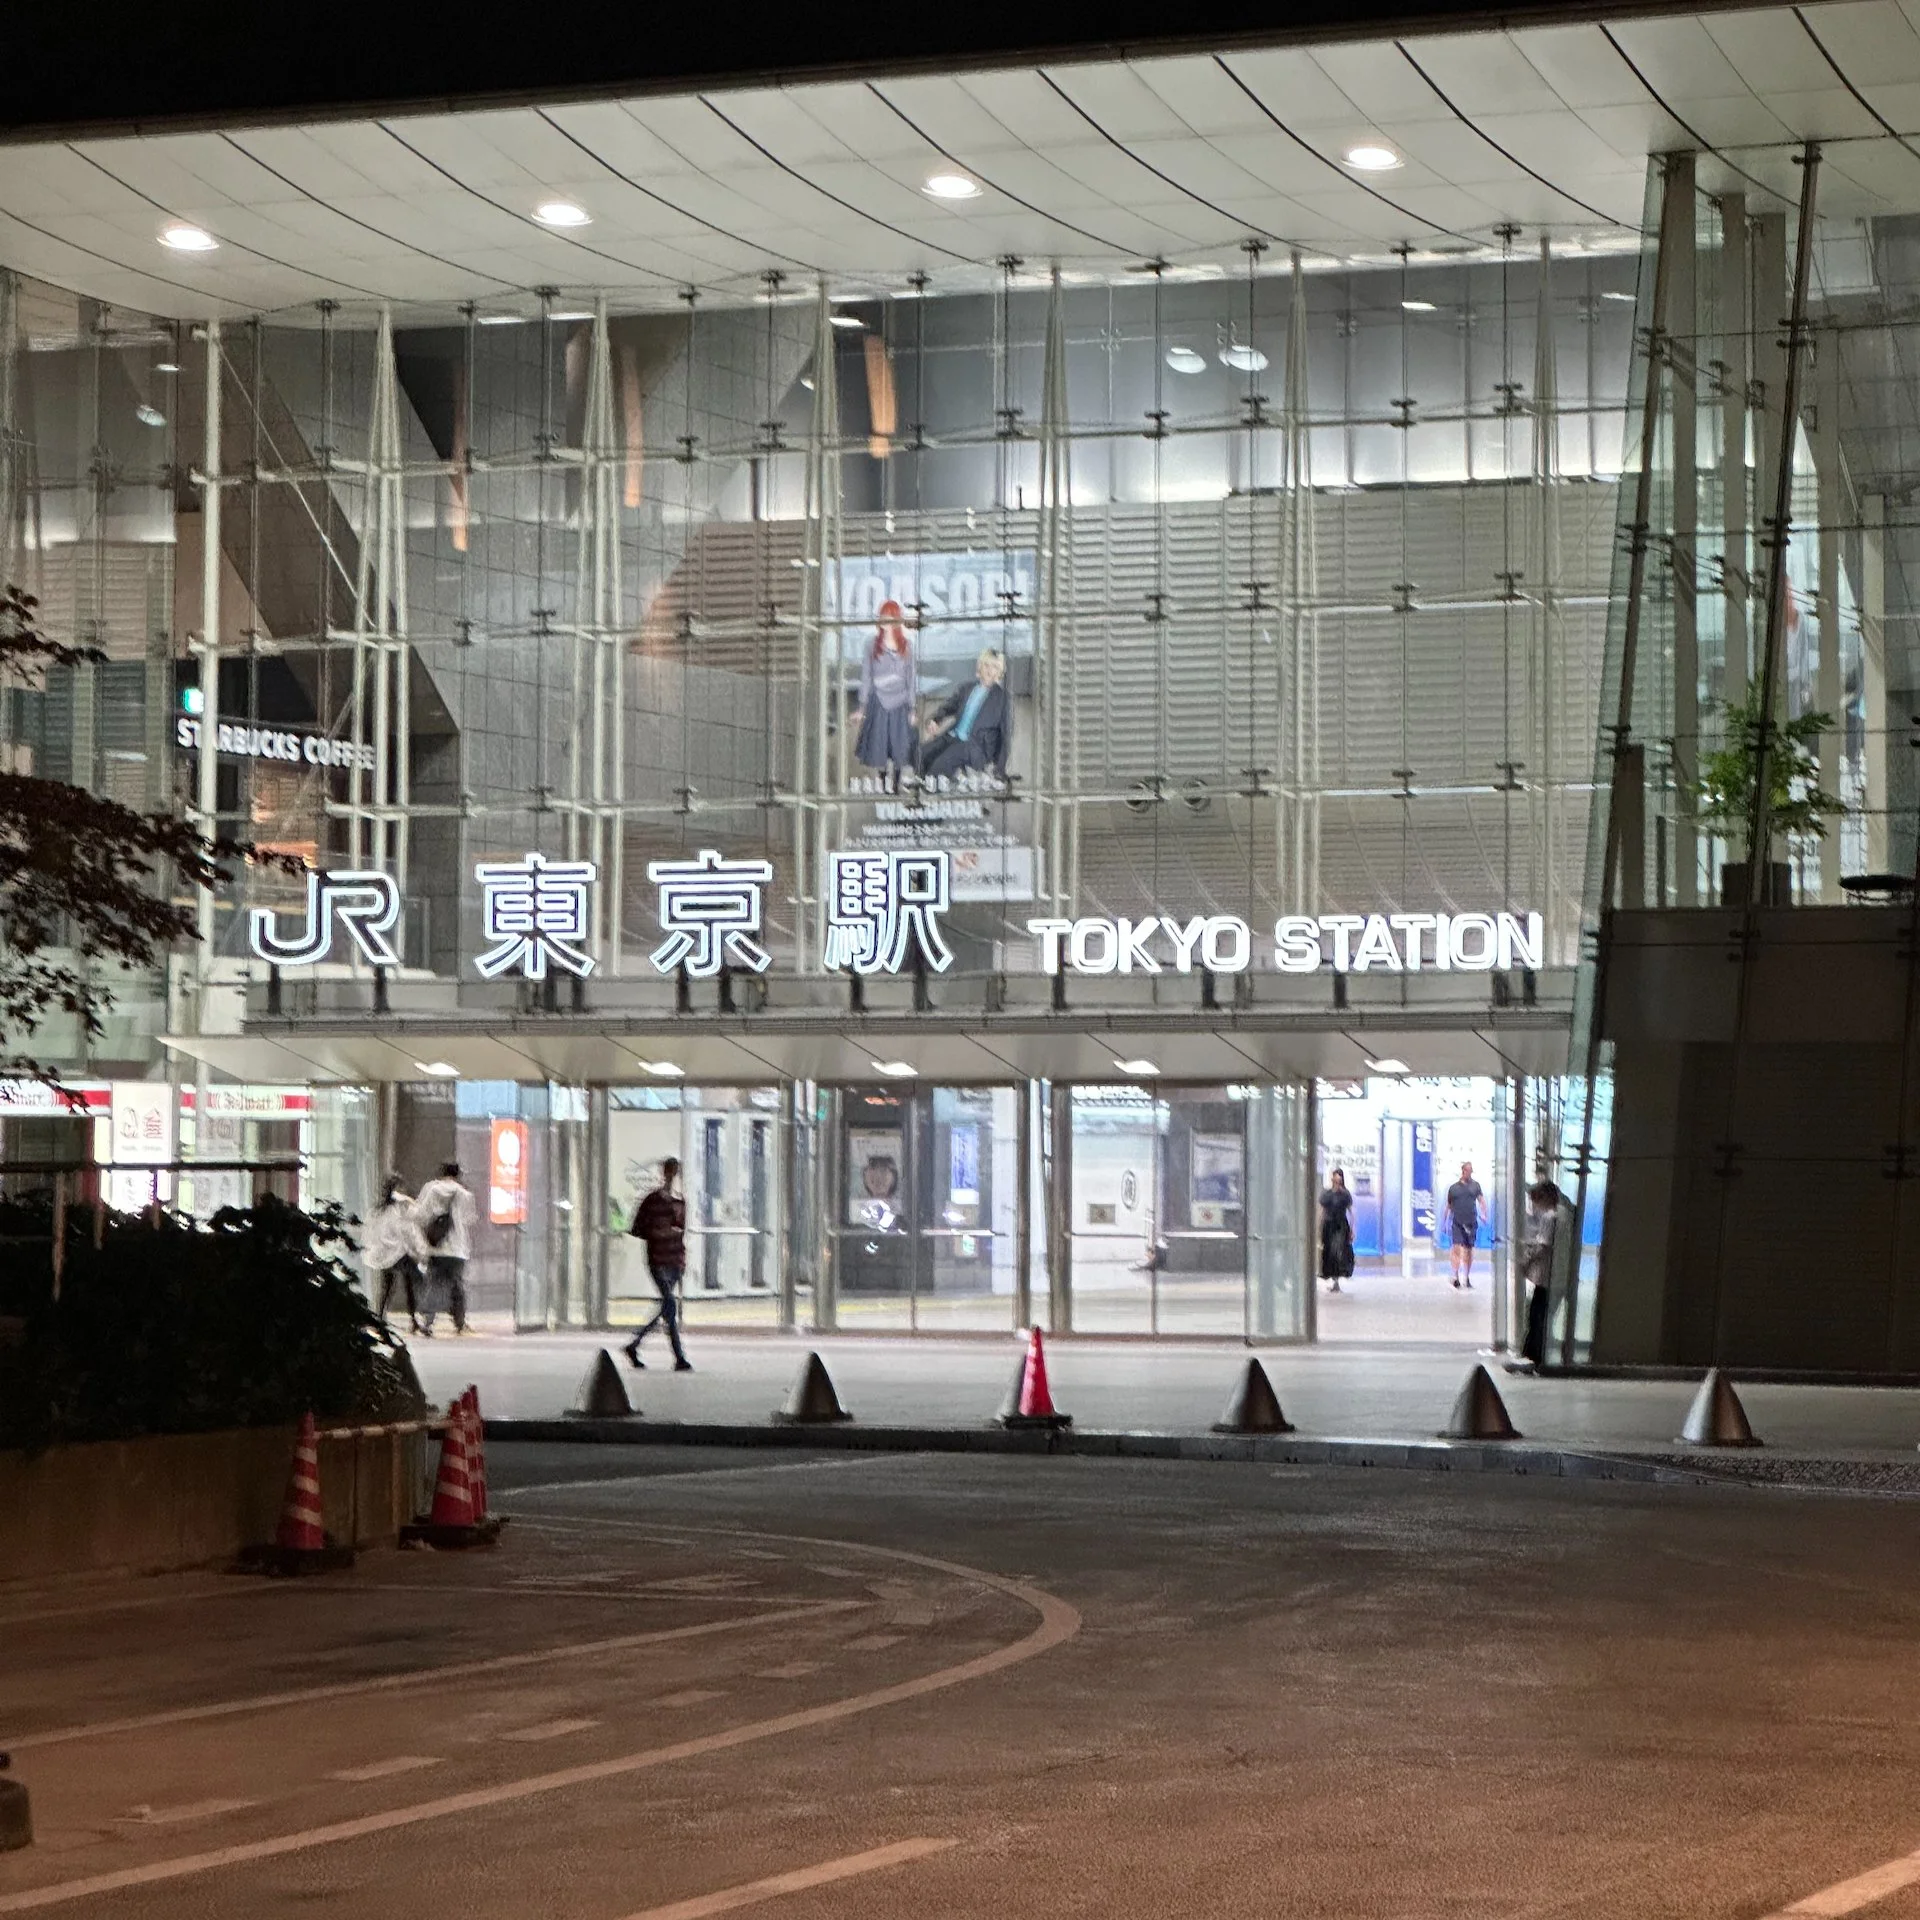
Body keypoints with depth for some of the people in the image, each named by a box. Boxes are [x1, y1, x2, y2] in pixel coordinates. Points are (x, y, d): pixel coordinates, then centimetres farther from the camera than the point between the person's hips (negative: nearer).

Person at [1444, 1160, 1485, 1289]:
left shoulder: (1475, 1185, 11)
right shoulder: (1453, 1187, 9)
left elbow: (1481, 1200, 3)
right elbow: (1449, 1206, 16)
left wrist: (1484, 1214, -15)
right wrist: (1445, 1223, 16)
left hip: (1471, 1222, 2)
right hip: (1456, 1222, -2)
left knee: (1469, 1250, 8)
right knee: (1457, 1248, -16)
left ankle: (1467, 1278, 19)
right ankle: (1456, 1276, -20)